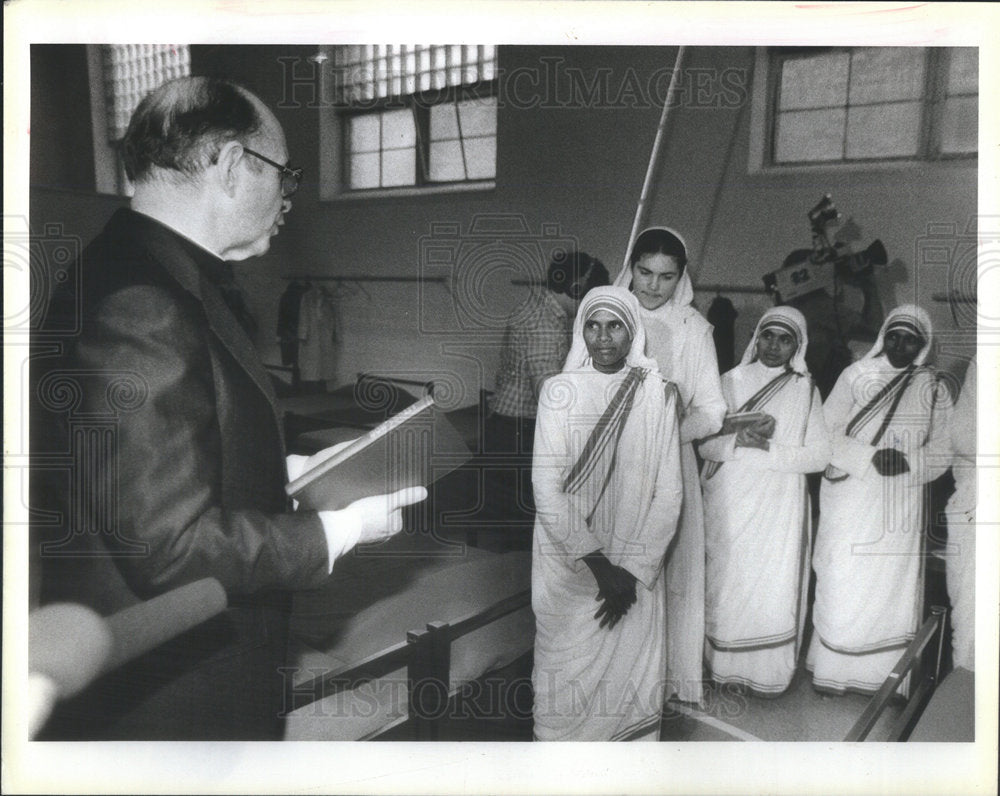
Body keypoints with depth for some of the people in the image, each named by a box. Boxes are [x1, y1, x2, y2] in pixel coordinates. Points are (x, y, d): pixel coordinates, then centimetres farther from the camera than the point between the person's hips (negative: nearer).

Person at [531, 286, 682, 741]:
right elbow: (547, 490, -10)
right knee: (567, 683, 5)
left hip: (636, 570, 1)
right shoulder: (560, 391, -5)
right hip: (569, 564, -1)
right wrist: (600, 567, -14)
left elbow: (668, 494, -2)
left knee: (634, 684, 5)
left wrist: (633, 572, -9)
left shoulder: (657, 395, -1)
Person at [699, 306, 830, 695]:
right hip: (730, 506, 0)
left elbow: (819, 455, -2)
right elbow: (706, 442, -1)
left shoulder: (805, 390, 5)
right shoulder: (731, 381, 5)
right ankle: (726, 666, 20)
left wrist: (769, 448, -15)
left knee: (775, 590, 1)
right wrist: (740, 438, -20)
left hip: (780, 506, 0)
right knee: (728, 586, 4)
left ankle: (769, 672, 17)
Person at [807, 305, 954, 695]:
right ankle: (832, 669, 14)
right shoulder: (856, 376, 2)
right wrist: (869, 458, -17)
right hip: (850, 499, -2)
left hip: (901, 506, 2)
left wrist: (907, 463, -15)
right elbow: (827, 433, -3)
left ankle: (878, 675, 16)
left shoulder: (935, 391, 8)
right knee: (841, 586, 0)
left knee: (892, 587, 3)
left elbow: (940, 455, 5)